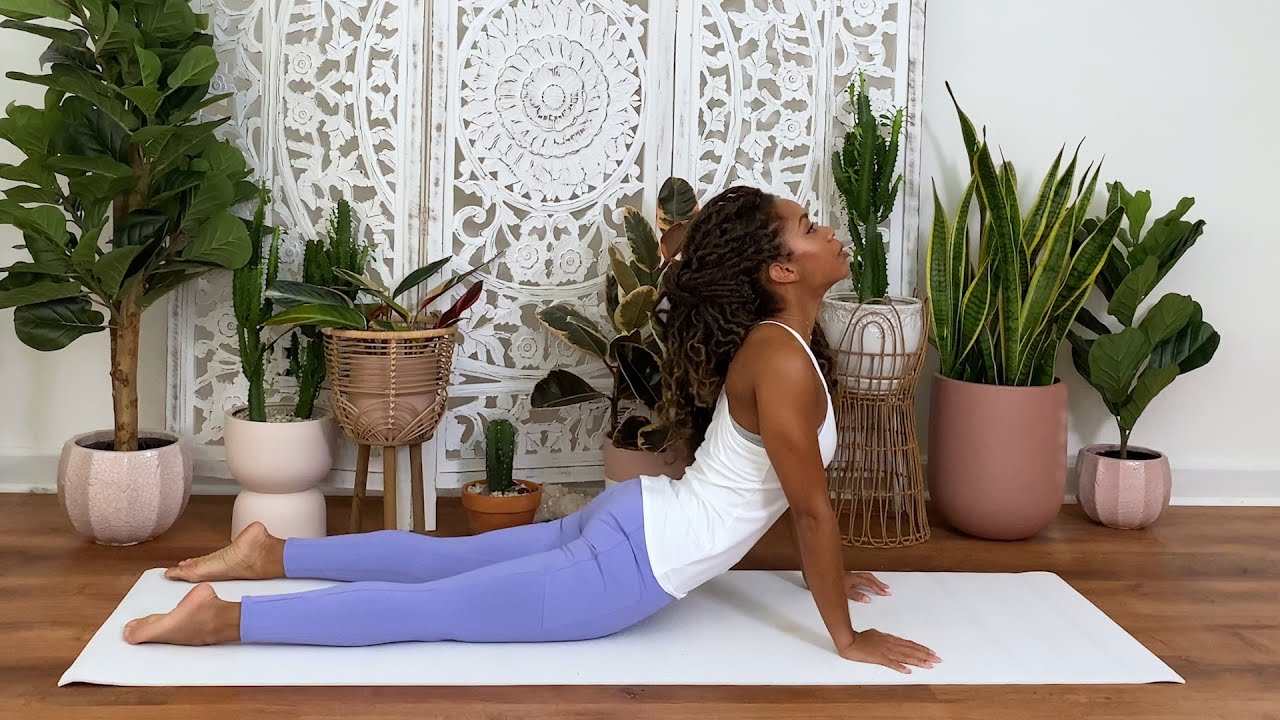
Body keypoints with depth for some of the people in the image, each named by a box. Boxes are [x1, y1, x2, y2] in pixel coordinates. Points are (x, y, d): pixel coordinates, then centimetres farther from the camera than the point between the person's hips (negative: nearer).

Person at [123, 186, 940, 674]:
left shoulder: (782, 336, 7)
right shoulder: (782, 358, -24)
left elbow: (797, 489, 19)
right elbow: (814, 505, -21)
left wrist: (827, 572, 23)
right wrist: (847, 636, -13)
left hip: (631, 520, 9)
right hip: (631, 566, -9)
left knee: (441, 559, 18)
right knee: (433, 608, -5)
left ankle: (270, 554, 26)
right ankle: (222, 617, -5)